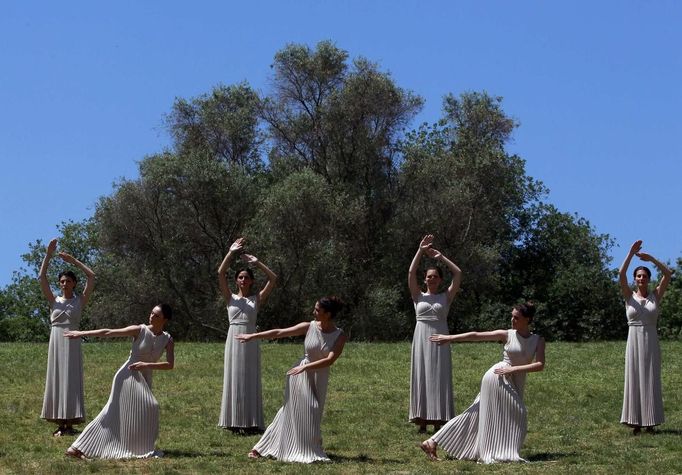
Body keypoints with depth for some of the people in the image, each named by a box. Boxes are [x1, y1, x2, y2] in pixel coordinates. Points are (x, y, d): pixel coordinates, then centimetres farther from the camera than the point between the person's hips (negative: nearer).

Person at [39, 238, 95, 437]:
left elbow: (92, 276, -4)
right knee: (56, 379, 2)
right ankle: (60, 424, 5)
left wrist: (73, 260, -4)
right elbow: (42, 278, 0)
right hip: (56, 343, 2)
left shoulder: (80, 301, 5)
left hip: (72, 343, -2)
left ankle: (70, 424, -3)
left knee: (71, 380, -4)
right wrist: (48, 256, -7)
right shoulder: (54, 300, 9)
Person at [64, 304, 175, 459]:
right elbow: (109, 333, -11)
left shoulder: (167, 340, 0)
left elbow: (170, 365, -9)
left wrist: (146, 365, -21)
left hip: (144, 380, 4)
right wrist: (82, 333, -14)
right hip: (127, 376, -4)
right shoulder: (139, 330, -10)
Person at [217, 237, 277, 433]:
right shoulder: (230, 298, 8)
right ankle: (235, 422, 5)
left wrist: (257, 262, 0)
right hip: (233, 340, 0)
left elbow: (273, 278, 1)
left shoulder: (257, 299, 9)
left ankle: (251, 422, 3)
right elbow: (220, 273, -3)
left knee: (250, 380, 1)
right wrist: (231, 253, -6)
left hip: (250, 342, 0)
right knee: (234, 379, 1)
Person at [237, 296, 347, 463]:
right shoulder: (309, 327, -9)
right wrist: (253, 336, -2)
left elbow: (329, 360, -21)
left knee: (312, 414, 5)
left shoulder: (340, 336, -11)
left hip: (319, 378, 1)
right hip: (300, 375, -1)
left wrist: (305, 367, -28)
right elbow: (279, 333, -4)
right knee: (291, 412, -3)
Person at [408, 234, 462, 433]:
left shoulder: (446, 297, 8)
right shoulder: (418, 296, 8)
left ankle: (438, 422, 0)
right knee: (421, 378, 0)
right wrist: (421, 251, -5)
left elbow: (458, 274, 1)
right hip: (421, 339, 0)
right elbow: (411, 273, -3)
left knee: (438, 378, -1)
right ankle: (422, 421, 2)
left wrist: (441, 257, 3)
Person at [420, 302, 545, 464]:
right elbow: (476, 335, -1)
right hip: (498, 378, -4)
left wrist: (513, 368, -17)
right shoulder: (506, 335, -1)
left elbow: (540, 365, -8)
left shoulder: (538, 340, 4)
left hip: (515, 384, 4)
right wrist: (450, 338, -4)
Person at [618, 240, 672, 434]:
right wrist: (631, 254, -18)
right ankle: (636, 422, 4)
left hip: (651, 342, 0)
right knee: (634, 380, 0)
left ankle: (650, 421, 6)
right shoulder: (629, 296, 4)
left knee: (651, 381, 1)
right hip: (634, 341, 0)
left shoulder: (656, 296, 6)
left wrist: (651, 258, -12)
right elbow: (621, 275, -11)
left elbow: (668, 274, -5)